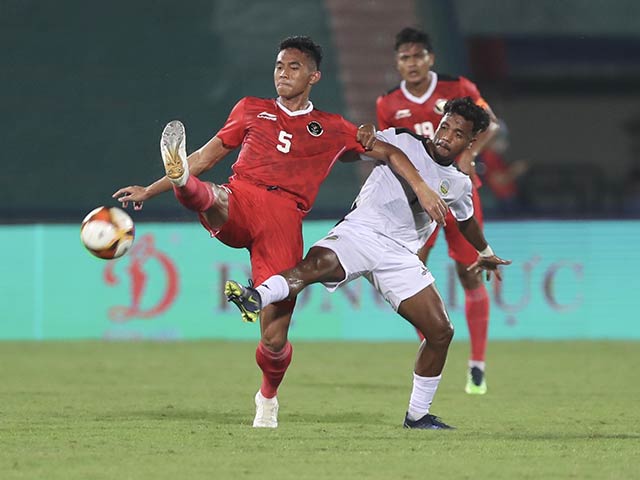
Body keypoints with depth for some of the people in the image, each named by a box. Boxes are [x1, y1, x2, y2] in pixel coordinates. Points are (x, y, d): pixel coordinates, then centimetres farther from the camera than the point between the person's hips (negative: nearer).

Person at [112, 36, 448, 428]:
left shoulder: (333, 130, 21)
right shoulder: (252, 110, 23)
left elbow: (389, 152, 28)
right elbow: (208, 156, 27)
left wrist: (421, 188, 12)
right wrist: (149, 191, 24)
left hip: (285, 217, -1)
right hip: (238, 204, 1)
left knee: (275, 339, -6)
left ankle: (268, 396, 21)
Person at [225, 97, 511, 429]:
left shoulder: (459, 185, 17)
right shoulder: (401, 142, 6)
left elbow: (466, 220, 38)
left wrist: (485, 253, 53)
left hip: (400, 255, 4)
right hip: (360, 231, -4)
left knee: (441, 332, -3)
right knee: (317, 263, -37)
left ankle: (418, 415, 11)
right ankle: (256, 299, -63)